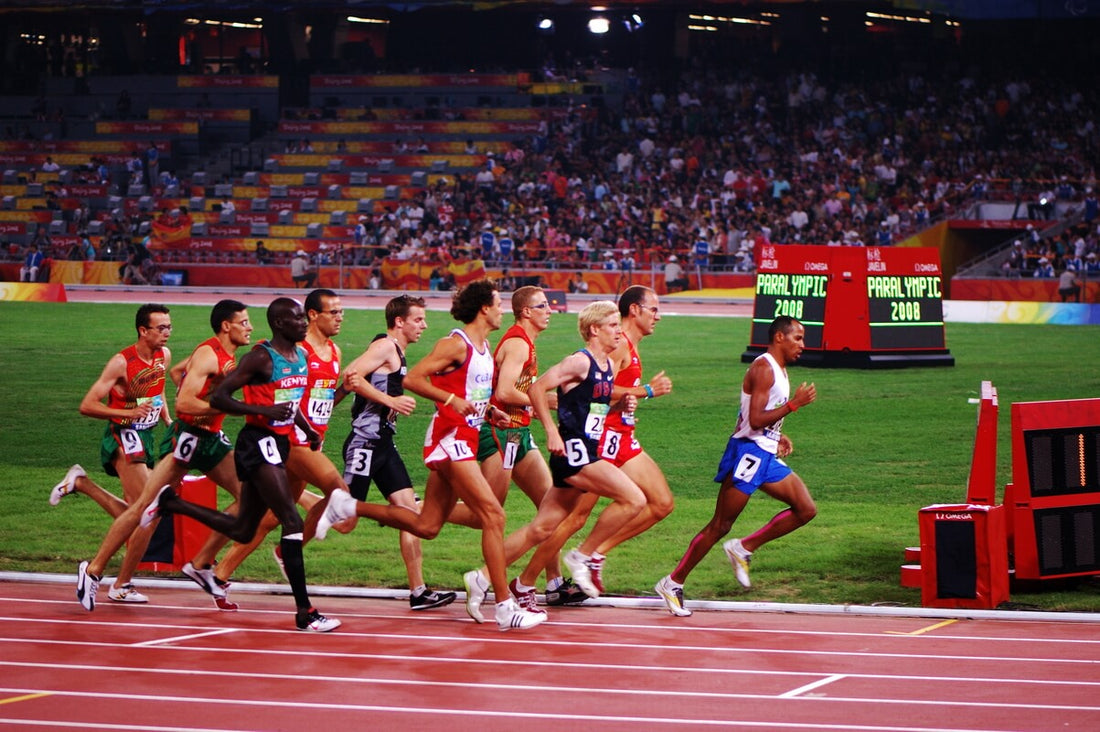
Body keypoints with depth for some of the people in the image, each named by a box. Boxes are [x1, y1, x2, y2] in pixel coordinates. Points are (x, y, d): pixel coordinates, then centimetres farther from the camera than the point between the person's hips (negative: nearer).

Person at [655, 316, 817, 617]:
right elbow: (755, 420, -22)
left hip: (766, 456, 10)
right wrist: (794, 403, -19)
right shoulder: (763, 368, -14)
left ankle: (743, 549, 8)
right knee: (721, 525, -7)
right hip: (747, 453, -10)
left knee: (806, 509, 2)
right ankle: (673, 583, 1)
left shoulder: (779, 370, 17)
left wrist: (778, 436, 12)